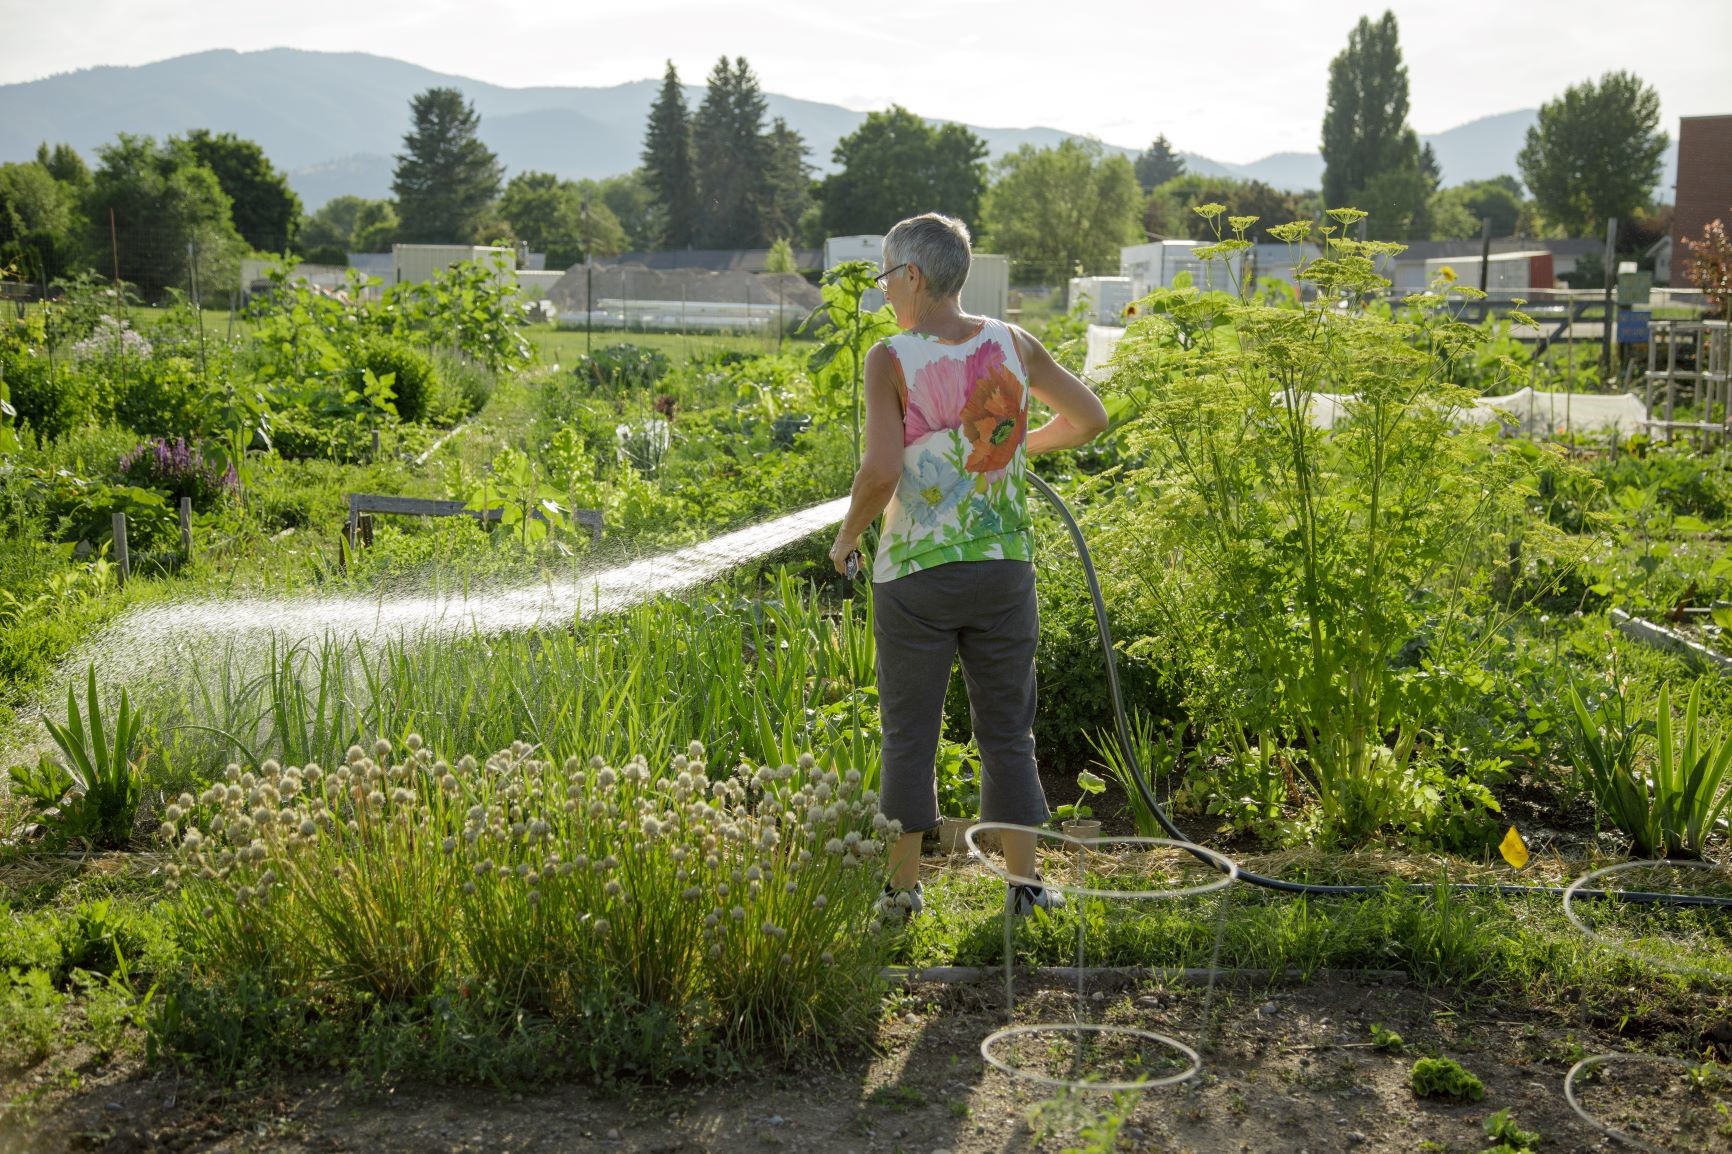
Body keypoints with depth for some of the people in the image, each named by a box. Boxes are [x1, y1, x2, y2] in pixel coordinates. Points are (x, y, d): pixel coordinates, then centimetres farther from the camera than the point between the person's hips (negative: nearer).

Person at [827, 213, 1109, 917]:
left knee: (909, 733, 8)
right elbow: (1089, 419, 13)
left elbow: (881, 470, -19)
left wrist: (847, 535, -2)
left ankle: (905, 884, 14)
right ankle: (1024, 880, 16)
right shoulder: (1013, 346, 3)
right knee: (1008, 732, 12)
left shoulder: (891, 359, -10)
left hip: (916, 570, -3)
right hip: (1004, 565, 4)